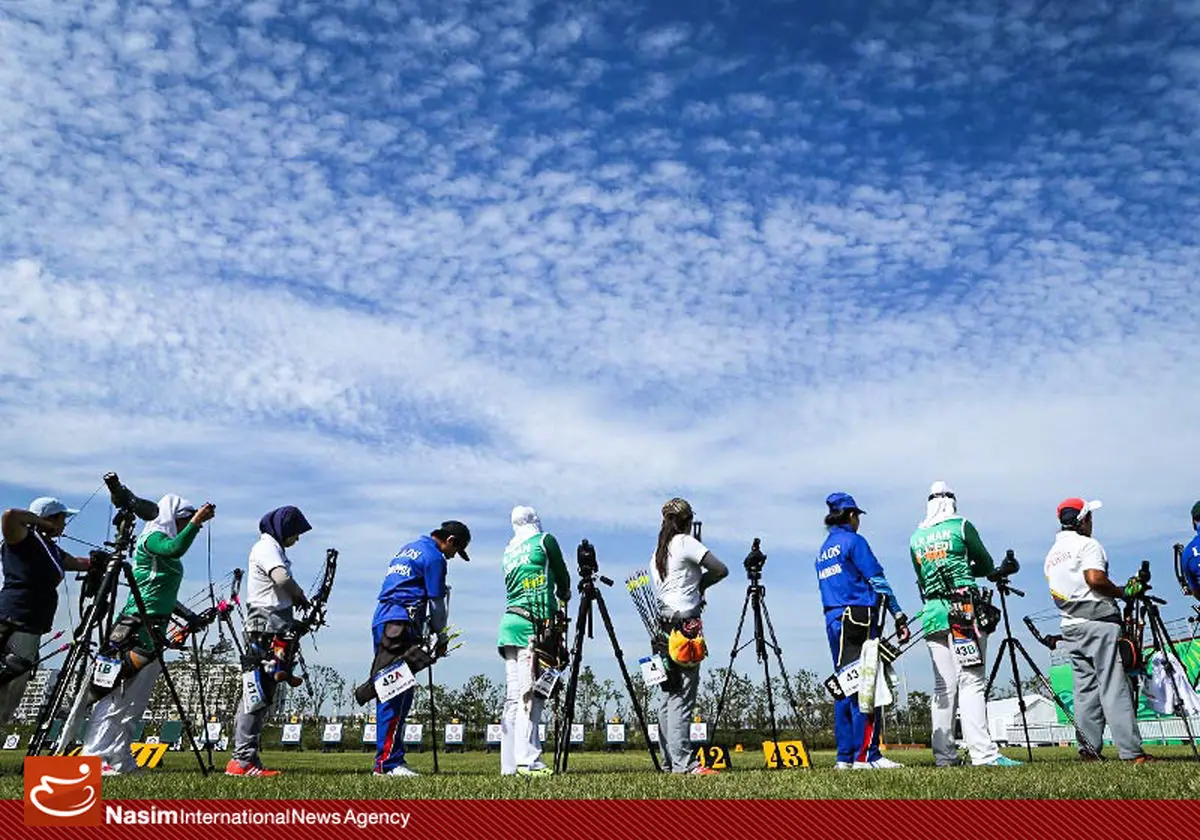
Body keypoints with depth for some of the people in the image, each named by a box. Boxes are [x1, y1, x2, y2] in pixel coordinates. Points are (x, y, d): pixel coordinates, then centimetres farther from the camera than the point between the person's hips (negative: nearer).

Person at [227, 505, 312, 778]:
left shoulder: (275, 548, 24)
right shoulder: (266, 547, -8)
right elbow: (282, 578, -24)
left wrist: (295, 598, 3)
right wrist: (301, 597, -8)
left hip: (276, 632, 10)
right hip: (265, 630, -10)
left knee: (263, 695, 10)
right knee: (257, 693, -10)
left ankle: (247, 758, 14)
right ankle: (242, 759, -8)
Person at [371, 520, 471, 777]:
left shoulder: (408, 549, 25)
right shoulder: (433, 556, -3)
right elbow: (436, 603, -2)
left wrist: (430, 630, 22)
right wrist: (441, 637, 11)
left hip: (381, 621, 10)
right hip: (400, 625, -10)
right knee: (397, 694, -12)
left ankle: (386, 759, 12)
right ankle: (388, 762, -13)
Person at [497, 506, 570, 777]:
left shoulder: (508, 551, 20)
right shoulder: (544, 540, 5)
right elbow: (562, 577, 13)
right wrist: (563, 597, 34)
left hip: (509, 621, 6)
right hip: (532, 624, -6)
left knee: (513, 697, 5)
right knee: (531, 694, -10)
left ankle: (510, 764, 5)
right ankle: (527, 760, -15)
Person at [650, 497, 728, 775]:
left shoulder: (657, 553, 18)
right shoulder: (685, 543, -4)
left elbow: (657, 588, 14)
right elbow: (721, 570, -8)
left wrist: (695, 587, 9)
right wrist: (701, 583, 9)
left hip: (663, 623, 8)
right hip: (685, 623, -7)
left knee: (668, 695, 10)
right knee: (683, 695, -8)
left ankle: (668, 761, 13)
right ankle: (683, 762, -8)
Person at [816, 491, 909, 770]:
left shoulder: (823, 551, 20)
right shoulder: (853, 541, -4)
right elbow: (878, 581, -8)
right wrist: (899, 616, -7)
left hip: (832, 621, 8)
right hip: (859, 619, -8)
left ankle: (845, 756, 10)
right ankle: (866, 755, -9)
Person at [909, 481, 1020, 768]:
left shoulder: (916, 538, 14)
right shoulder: (961, 526, 2)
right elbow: (988, 566, 11)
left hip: (933, 613, 4)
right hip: (964, 611, -4)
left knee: (943, 686, 6)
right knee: (972, 681, -7)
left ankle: (944, 755, 7)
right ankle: (983, 753, -12)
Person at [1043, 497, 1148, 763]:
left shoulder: (1051, 554, 20)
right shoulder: (1086, 544, -4)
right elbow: (1095, 578, -20)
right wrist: (1124, 592, -5)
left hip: (1069, 626, 8)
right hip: (1097, 621, -7)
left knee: (1085, 689, 7)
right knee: (1113, 686, -8)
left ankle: (1089, 750, 5)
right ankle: (1131, 751, -8)